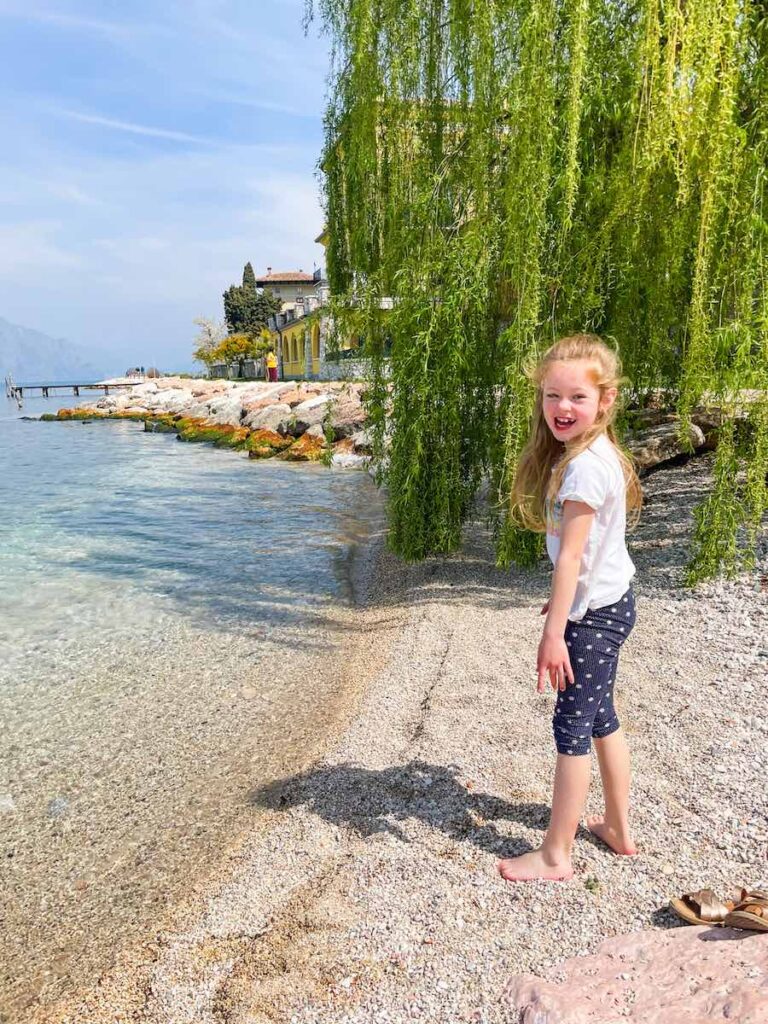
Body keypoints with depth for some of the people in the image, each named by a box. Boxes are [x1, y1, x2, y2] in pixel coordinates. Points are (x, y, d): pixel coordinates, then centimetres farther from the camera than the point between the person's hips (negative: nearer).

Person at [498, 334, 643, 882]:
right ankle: (619, 828, 36)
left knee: (572, 725, 1)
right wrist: (562, 602, 17)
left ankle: (555, 855, 16)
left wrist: (553, 632, -22)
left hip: (595, 611, -10)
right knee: (602, 718, 20)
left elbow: (571, 555, -24)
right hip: (608, 602, 10)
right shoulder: (587, 453, 7)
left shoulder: (584, 465, -23)